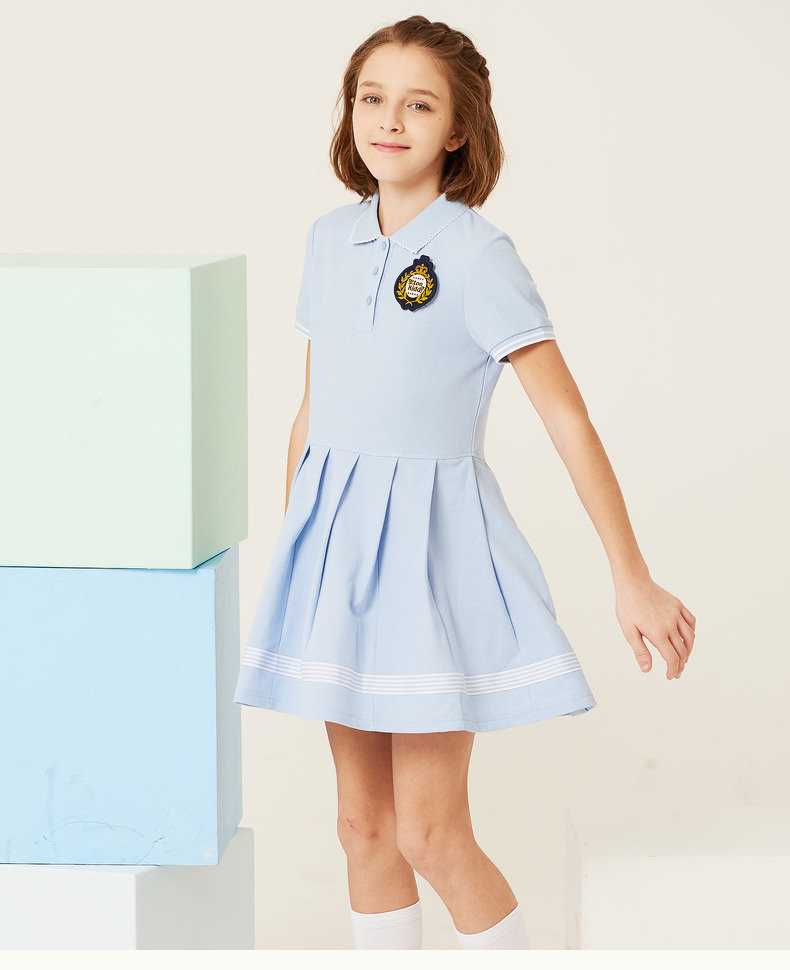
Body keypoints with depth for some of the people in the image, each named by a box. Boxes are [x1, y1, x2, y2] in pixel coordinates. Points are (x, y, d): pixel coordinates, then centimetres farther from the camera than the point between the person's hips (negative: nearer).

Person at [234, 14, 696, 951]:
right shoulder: (329, 239, 6)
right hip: (336, 541, 6)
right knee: (363, 822, 11)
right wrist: (289, 552, 19)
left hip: (430, 542, -6)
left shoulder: (476, 254, -12)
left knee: (429, 833, -5)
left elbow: (568, 420, -12)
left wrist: (633, 581, -14)